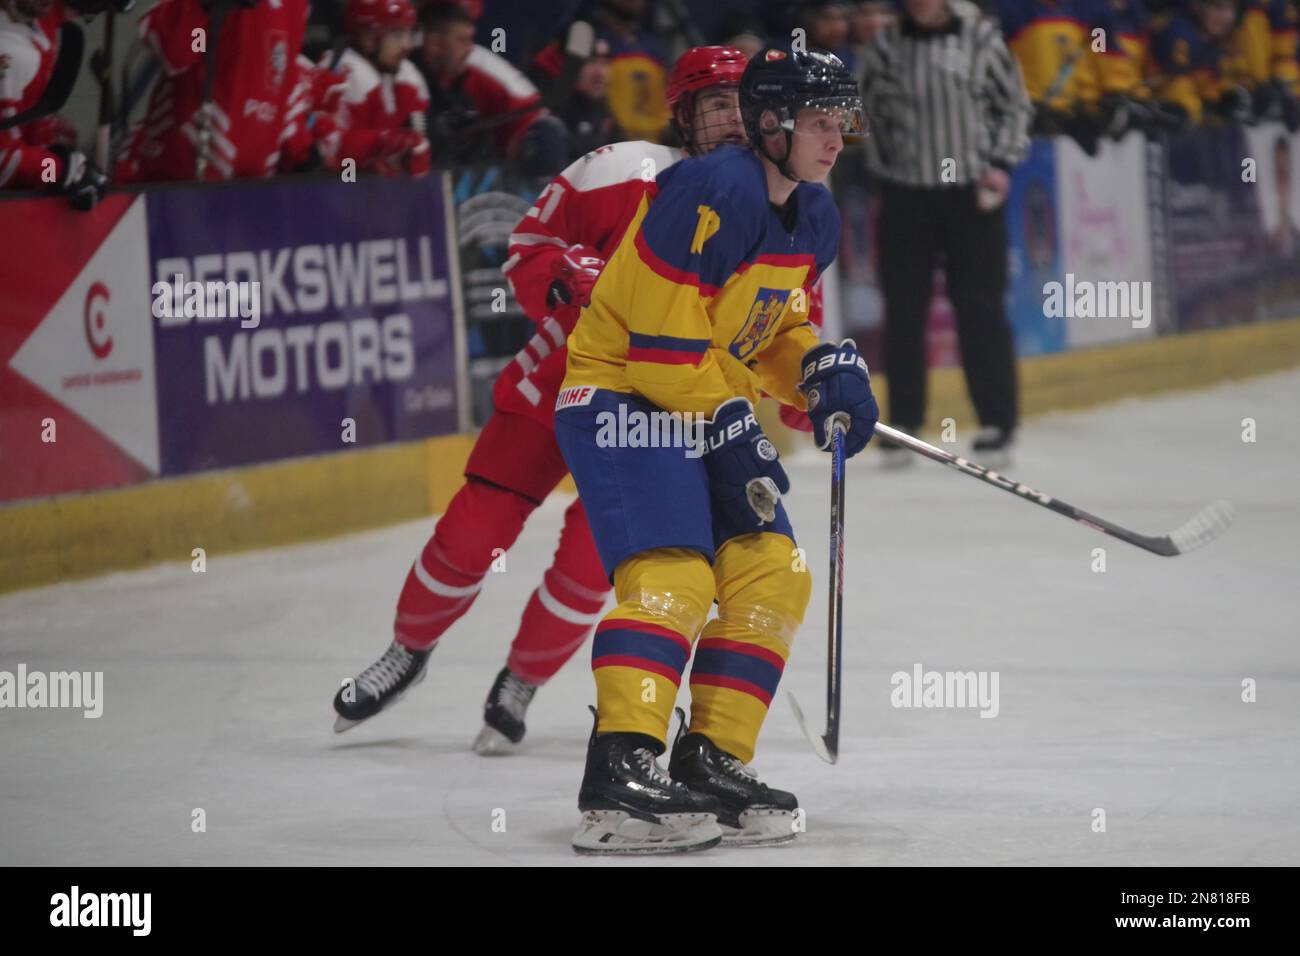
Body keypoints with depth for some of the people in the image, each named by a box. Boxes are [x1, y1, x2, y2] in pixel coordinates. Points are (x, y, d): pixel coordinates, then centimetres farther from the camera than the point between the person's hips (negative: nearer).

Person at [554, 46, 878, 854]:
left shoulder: (814, 220, 9)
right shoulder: (714, 195, -22)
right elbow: (663, 333, -24)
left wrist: (824, 374, -1)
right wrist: (728, 428, -21)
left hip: (706, 410, 10)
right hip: (621, 397, -10)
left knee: (772, 575, 4)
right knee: (672, 575, -24)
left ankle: (712, 765, 8)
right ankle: (621, 775, -32)